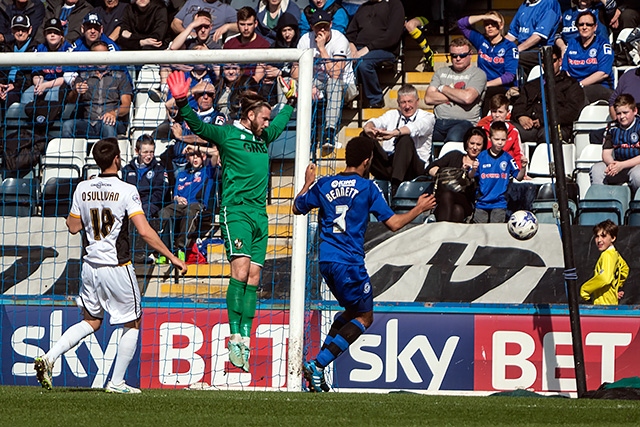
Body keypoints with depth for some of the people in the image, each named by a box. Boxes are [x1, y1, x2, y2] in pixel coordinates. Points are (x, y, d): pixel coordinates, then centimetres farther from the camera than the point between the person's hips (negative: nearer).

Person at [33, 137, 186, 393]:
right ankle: (116, 383, 11)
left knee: (91, 322, 20)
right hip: (117, 267, -5)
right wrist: (172, 257, -14)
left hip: (90, 265, 5)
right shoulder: (126, 191, -13)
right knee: (132, 323, 12)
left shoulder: (83, 189, 1)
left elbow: (73, 227, 11)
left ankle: (49, 357, 2)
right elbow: (144, 231, -19)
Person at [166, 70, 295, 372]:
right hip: (236, 210, -7)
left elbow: (283, 119, 41)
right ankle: (235, 338, -21)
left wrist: (294, 99, 46)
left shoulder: (264, 137, 20)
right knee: (240, 269, -18)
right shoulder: (227, 134, 1)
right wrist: (182, 104, -26)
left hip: (260, 214, 7)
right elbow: (197, 125, -12)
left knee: (253, 278, 1)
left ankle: (245, 339, -1)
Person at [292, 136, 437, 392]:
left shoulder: (323, 185, 6)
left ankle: (317, 365, 15)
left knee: (351, 310, 25)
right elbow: (393, 223, -6)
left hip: (326, 260, 6)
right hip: (350, 262, -6)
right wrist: (419, 209, 10)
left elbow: (298, 208, 20)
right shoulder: (367, 188, -6)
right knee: (364, 317, 7)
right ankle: (317, 365, -8)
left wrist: (308, 183, 36)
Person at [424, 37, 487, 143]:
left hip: (464, 122, -4)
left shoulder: (478, 74, 7)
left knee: (453, 138, -41)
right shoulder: (441, 72, 23)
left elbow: (468, 98, -11)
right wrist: (455, 97, 1)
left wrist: (443, 88, 3)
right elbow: (428, 98, 10)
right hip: (439, 121, 4)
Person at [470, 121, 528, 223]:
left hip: (499, 203, -1)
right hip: (482, 202, 1)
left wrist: (523, 167, -16)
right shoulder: (482, 156, 1)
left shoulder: (507, 158, 1)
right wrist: (474, 170, -21)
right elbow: (470, 176, 1)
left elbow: (519, 177, 2)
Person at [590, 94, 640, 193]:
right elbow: (606, 153, 6)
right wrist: (611, 164, -18)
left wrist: (622, 165, -22)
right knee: (596, 169, -19)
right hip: (617, 164, 5)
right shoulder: (612, 127, 7)